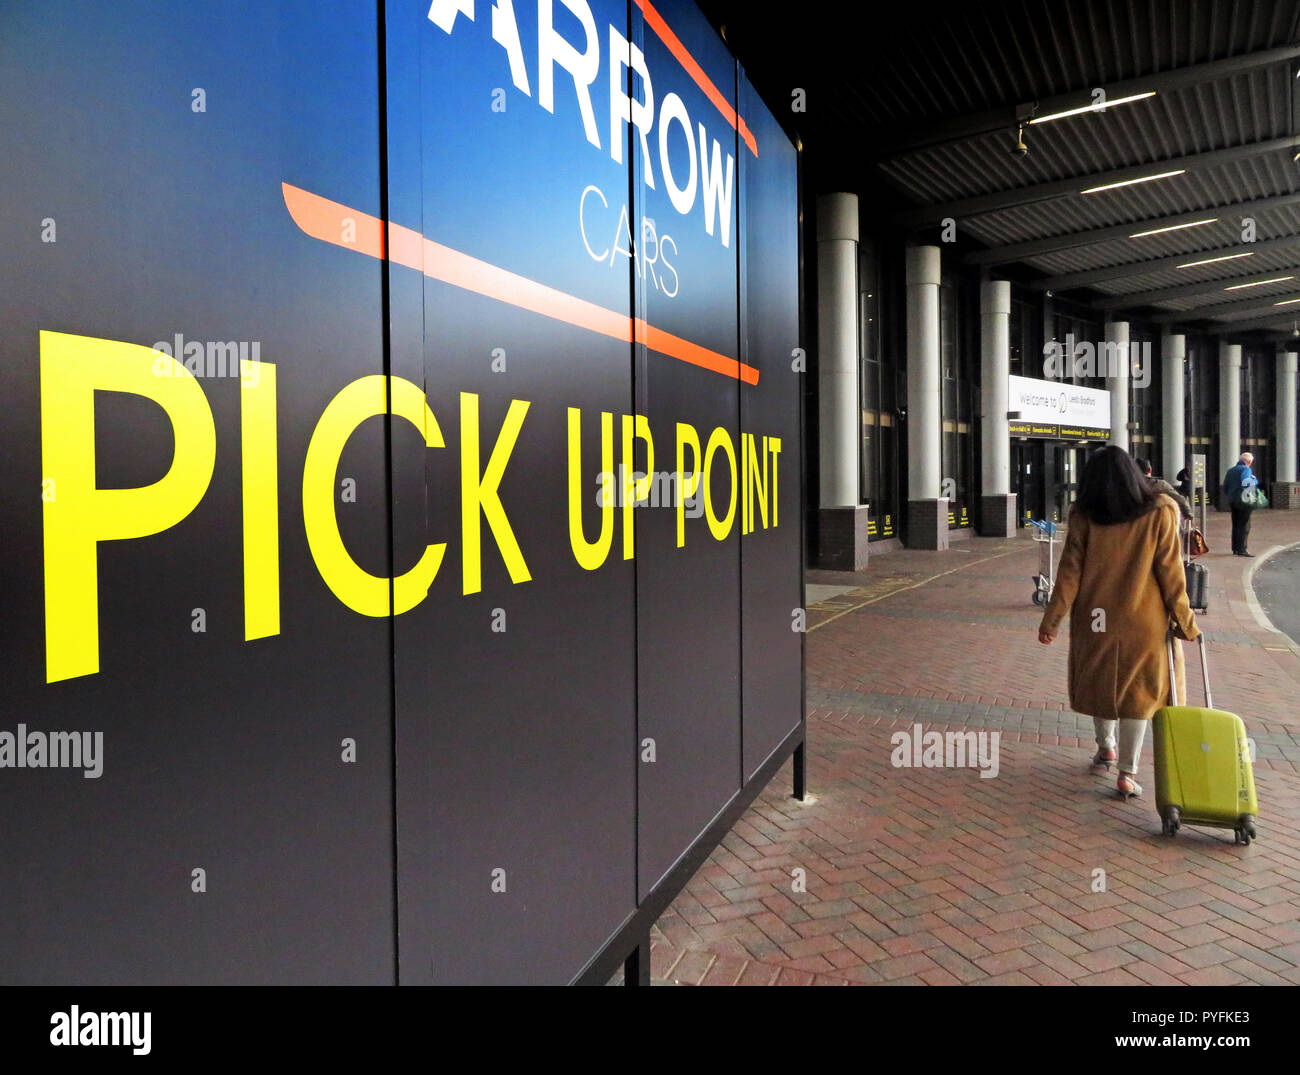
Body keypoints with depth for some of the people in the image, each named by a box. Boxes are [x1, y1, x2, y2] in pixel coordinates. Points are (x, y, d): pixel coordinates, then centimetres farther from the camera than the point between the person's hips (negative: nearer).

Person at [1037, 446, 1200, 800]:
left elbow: (1070, 569, -7)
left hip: (1095, 618, 1)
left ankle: (1106, 747, 36)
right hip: (1142, 619, -1)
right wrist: (1184, 622, 2)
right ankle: (1127, 772, 6)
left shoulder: (1083, 515, -5)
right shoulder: (1160, 512, -6)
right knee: (1135, 690, 6)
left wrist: (1052, 618, -2)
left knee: (1099, 681, 19)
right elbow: (1169, 572, -6)